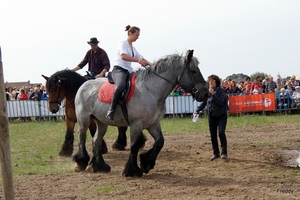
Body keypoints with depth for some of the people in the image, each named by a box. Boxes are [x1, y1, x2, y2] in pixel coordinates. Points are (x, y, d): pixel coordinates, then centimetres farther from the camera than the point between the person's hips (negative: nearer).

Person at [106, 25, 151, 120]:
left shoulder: (133, 48, 25)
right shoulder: (123, 43, 0)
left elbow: (141, 58, 25)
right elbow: (123, 56, -18)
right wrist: (138, 60, -26)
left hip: (128, 72, 10)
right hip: (119, 70, -10)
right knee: (121, 86, -38)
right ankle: (111, 110, -32)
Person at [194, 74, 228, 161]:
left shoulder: (221, 91, -8)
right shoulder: (208, 91, 5)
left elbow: (220, 102, -21)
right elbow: (204, 102, 13)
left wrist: (213, 94, -26)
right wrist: (197, 110, 2)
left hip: (221, 115, -5)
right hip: (211, 116, 5)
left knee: (221, 132, -16)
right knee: (213, 135, 6)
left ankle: (224, 152, -8)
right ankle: (216, 153, 16)